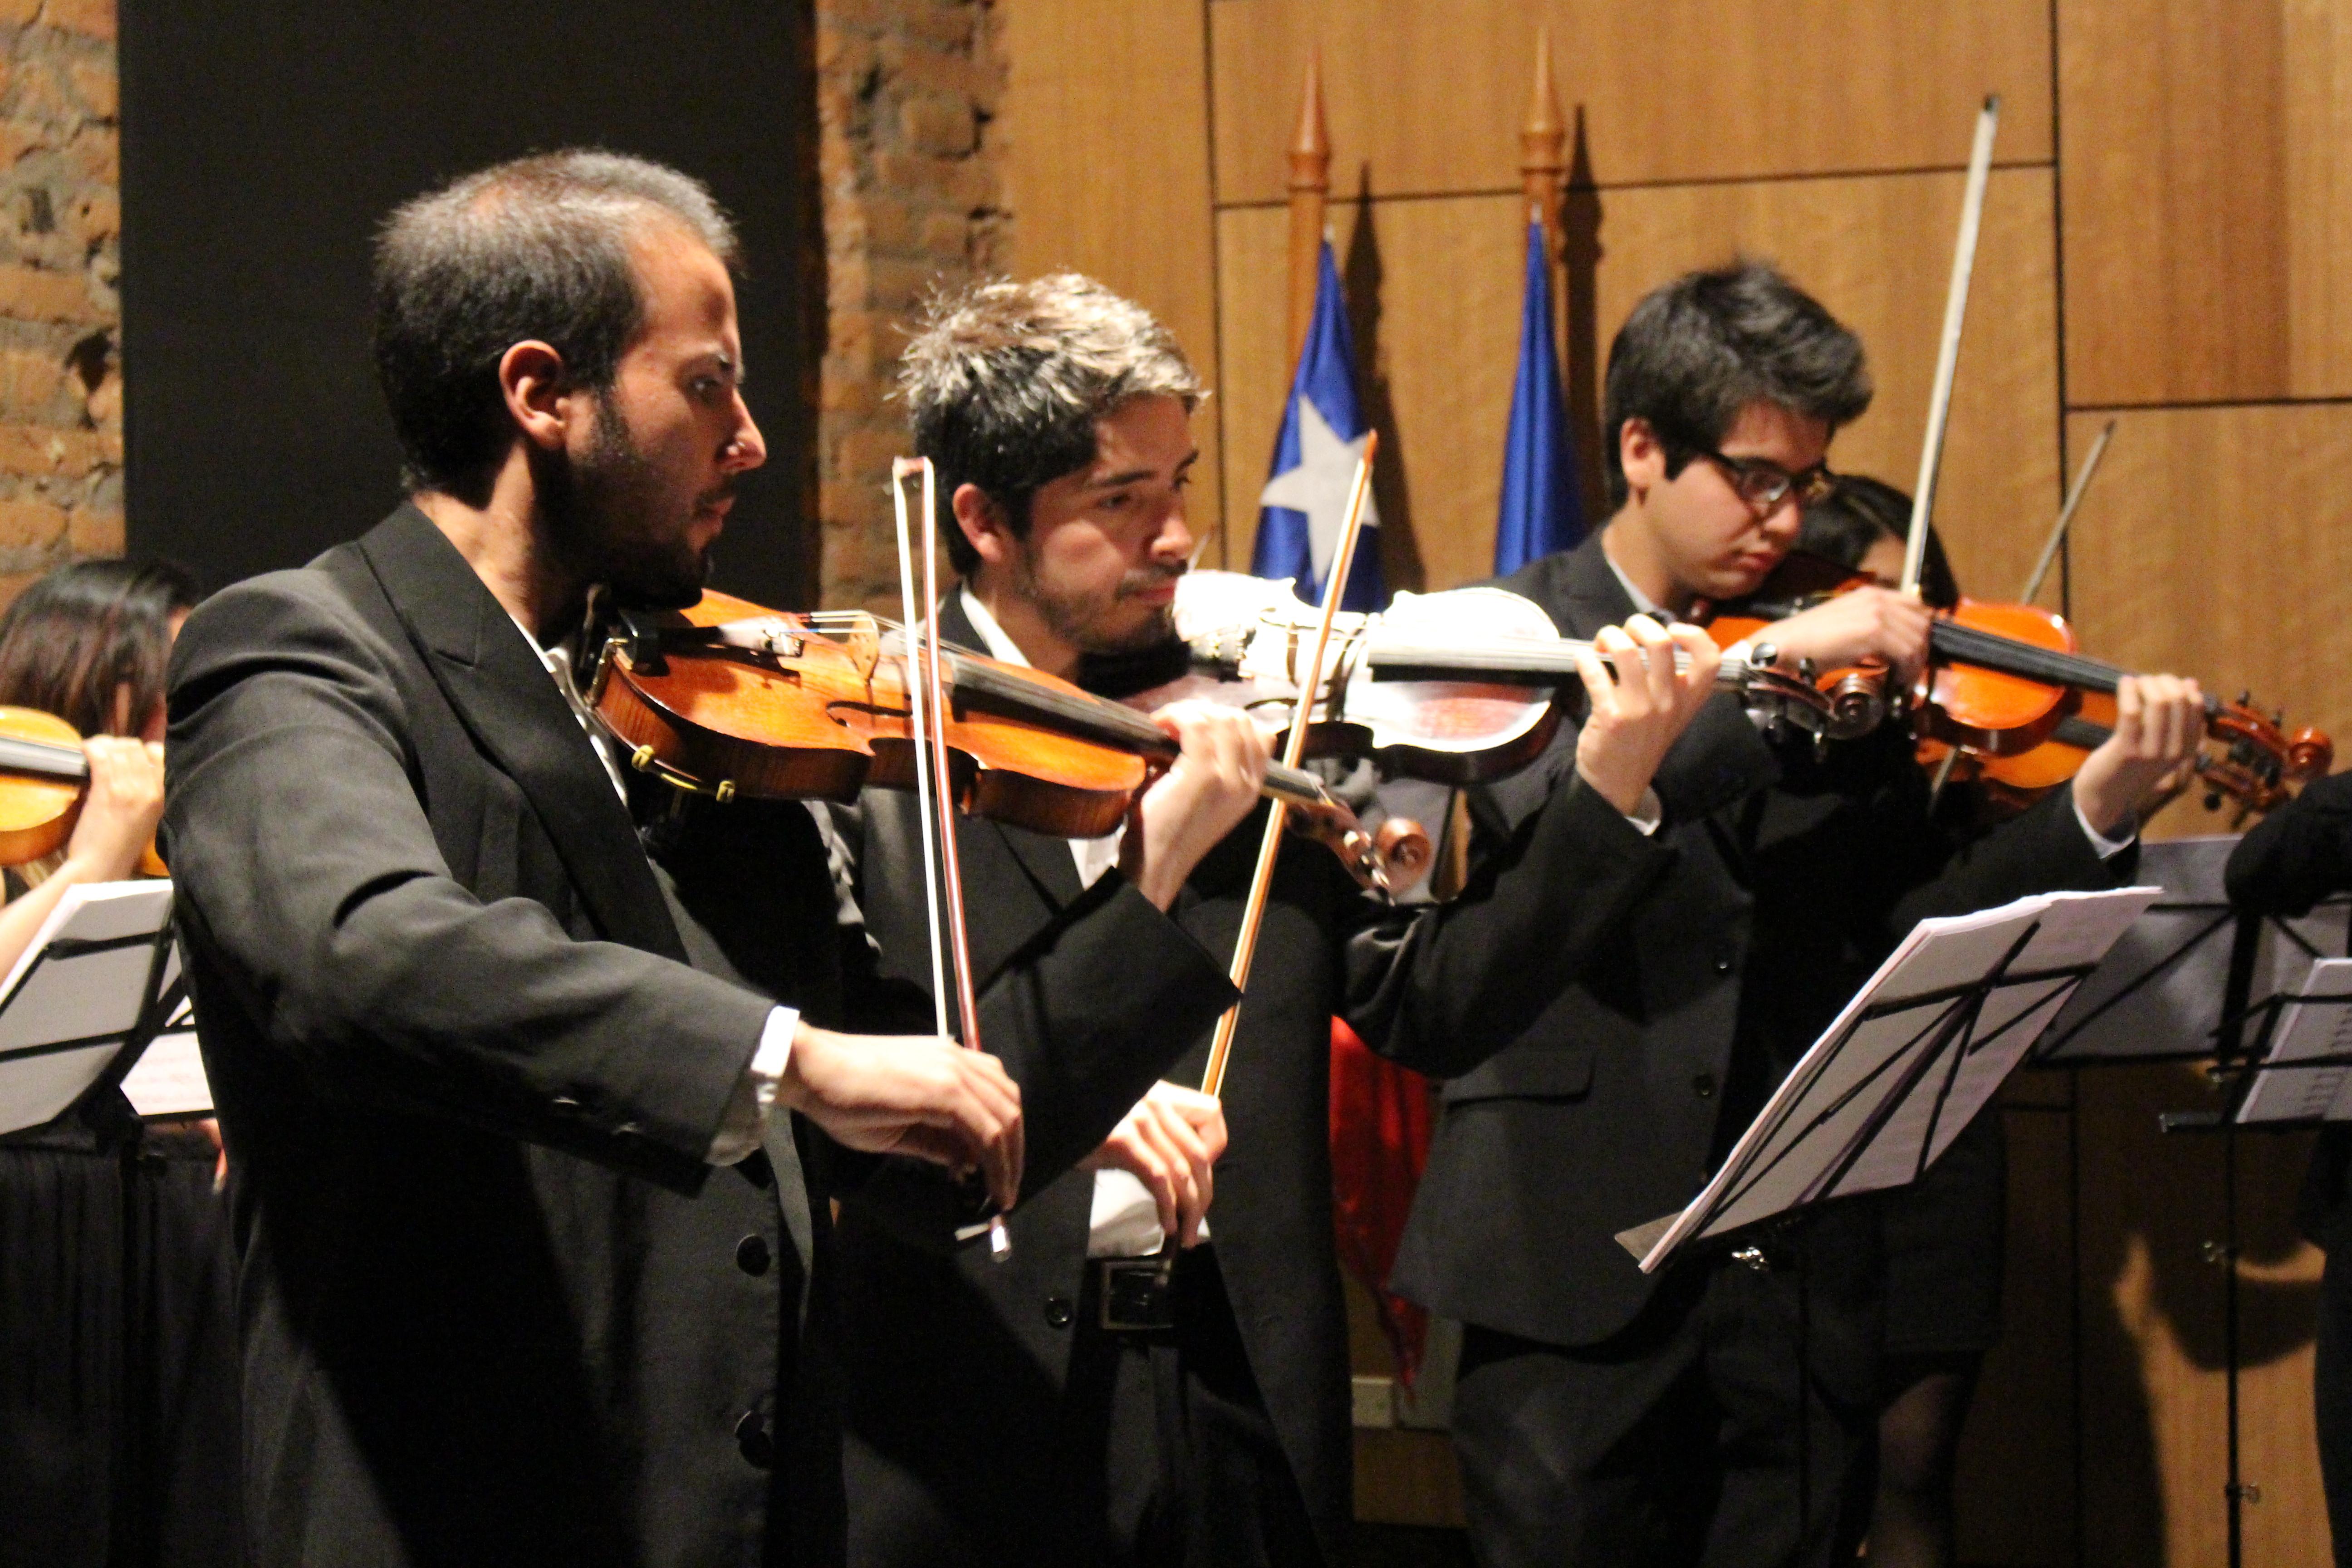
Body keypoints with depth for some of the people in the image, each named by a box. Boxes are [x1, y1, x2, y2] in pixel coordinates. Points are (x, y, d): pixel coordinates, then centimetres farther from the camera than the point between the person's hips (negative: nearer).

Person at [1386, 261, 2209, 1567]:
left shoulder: (1846, 670, 12)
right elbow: (1539, 820, -20)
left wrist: (2097, 807, -10)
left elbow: (1914, 920, 4)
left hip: (1796, 1264, 3)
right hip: (1578, 1251, -3)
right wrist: (1766, 666, -22)